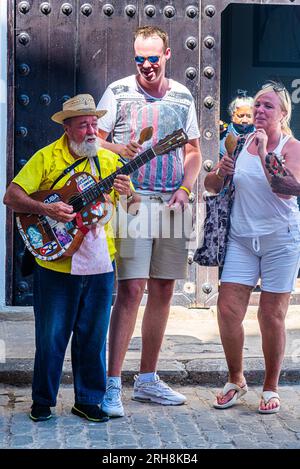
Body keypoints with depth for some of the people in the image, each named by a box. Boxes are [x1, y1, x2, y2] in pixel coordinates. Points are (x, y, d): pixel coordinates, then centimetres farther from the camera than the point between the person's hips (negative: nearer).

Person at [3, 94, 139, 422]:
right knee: (51, 336, 3)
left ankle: (88, 401, 23)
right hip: (55, 263, -3)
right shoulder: (47, 157, -2)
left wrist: (127, 195, -13)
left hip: (100, 263, 3)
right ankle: (42, 401, 20)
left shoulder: (110, 160, 8)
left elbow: (135, 207, 11)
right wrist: (46, 209, -23)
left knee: (93, 336, 9)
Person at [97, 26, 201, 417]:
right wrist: (119, 150, -19)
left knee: (163, 291, 8)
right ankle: (112, 384, -8)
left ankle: (148, 379, 19)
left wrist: (184, 189, 0)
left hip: (172, 205, 5)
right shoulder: (118, 92, 1)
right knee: (131, 290, -13)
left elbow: (193, 150, 16)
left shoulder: (183, 97, 12)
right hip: (133, 203, -4)